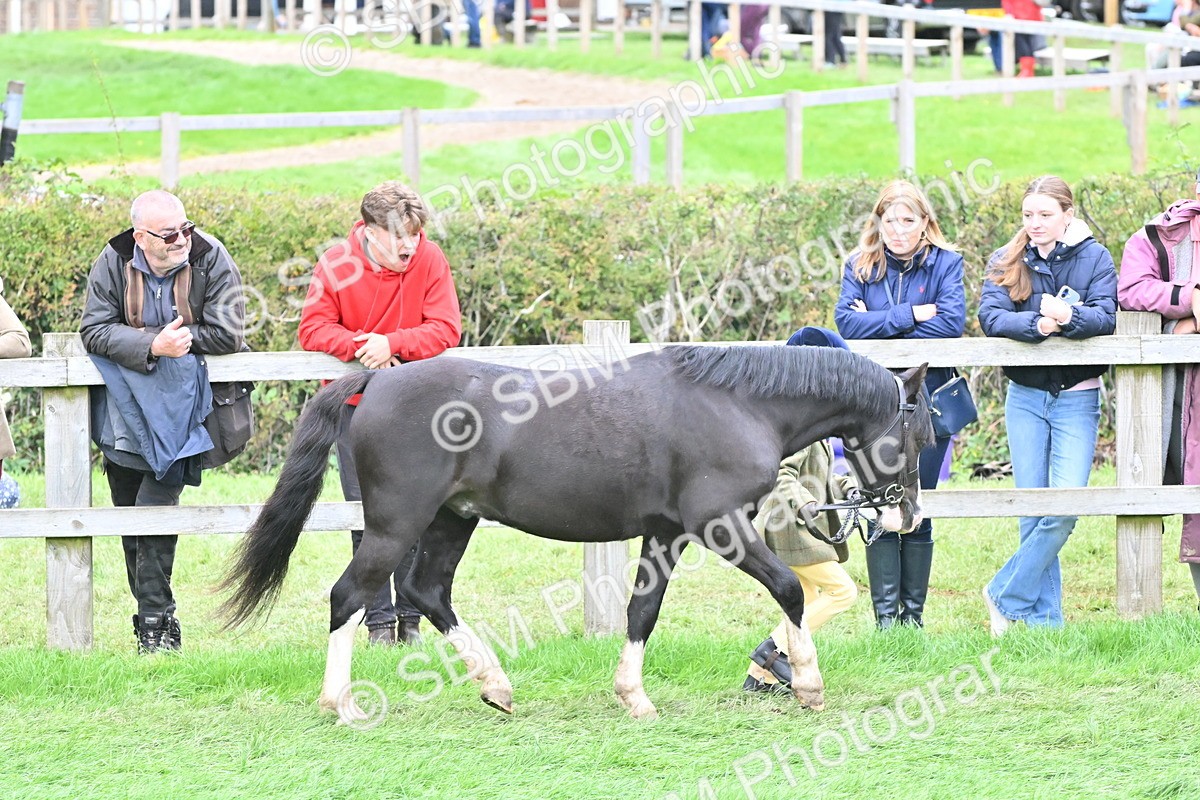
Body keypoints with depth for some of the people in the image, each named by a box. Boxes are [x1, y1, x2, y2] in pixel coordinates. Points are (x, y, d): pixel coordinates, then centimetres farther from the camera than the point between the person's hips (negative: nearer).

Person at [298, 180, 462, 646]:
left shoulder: (430, 262, -7)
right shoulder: (335, 266, -9)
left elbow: (445, 329, -12)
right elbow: (314, 329, -9)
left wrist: (391, 343, -26)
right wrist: (358, 347, -27)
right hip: (355, 403, -1)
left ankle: (411, 618, 9)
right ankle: (378, 621, 4)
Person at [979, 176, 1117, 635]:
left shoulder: (1094, 258, 1)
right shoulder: (1007, 262, 4)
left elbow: (1106, 317, -12)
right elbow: (990, 316, -11)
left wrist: (1067, 317, -34)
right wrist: (1037, 324, -29)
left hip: (1077, 398, -1)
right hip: (1025, 397, 1)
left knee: (1065, 507, -13)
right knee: (1033, 511, 0)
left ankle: (1007, 596, 2)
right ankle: (1043, 619, 7)